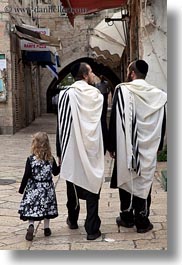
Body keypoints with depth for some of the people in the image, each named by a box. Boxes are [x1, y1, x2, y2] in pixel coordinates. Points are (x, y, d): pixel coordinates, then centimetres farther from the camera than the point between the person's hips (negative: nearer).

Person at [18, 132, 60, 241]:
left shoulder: (31, 159, -14)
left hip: (33, 189, -3)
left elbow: (26, 176, -11)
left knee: (31, 208, 6)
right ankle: (46, 228, 23)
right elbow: (55, 172, 8)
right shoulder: (51, 159, -6)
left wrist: (21, 189, 0)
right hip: (47, 189, 3)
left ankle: (31, 225, -16)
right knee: (47, 207, 17)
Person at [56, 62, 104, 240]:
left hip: (73, 151, 0)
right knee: (92, 188, 4)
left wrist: (60, 152, 3)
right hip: (93, 151, 0)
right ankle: (92, 229, 4)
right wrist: (106, 147, 12)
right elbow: (103, 124, 1)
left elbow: (61, 126, -5)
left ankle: (73, 220, 34)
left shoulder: (66, 95, -7)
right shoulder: (98, 95, -5)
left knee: (73, 187, 17)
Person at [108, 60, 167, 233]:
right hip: (148, 148, 2)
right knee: (144, 182, 9)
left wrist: (111, 146, -1)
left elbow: (114, 120, -9)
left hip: (127, 146, -2)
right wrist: (157, 145, 17)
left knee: (126, 179, 12)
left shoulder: (122, 90, -10)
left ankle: (127, 217, 22)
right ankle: (142, 221, 13)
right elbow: (161, 123, 7)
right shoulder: (158, 94, 0)